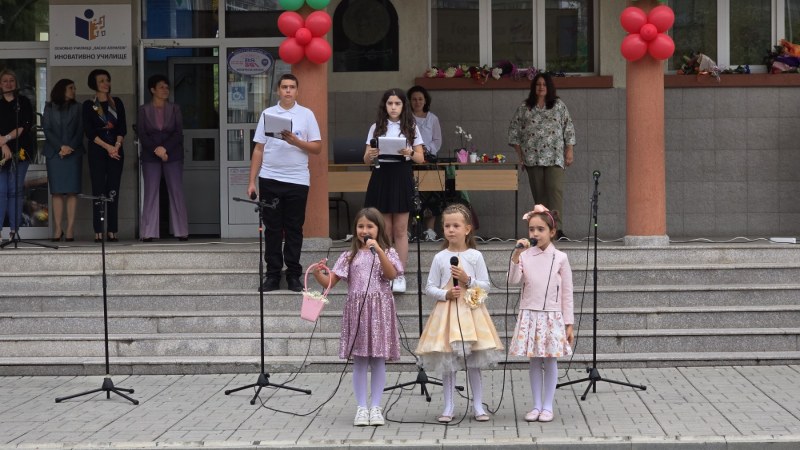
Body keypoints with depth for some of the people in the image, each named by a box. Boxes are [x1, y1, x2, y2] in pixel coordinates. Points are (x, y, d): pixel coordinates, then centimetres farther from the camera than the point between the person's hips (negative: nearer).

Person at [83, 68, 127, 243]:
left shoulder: (117, 103, 12)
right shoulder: (88, 105, 4)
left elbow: (123, 127, 6)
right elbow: (89, 131, -4)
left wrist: (117, 146, -9)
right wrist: (107, 147, -12)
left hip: (116, 150, 2)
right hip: (97, 151, -2)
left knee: (113, 191, -1)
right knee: (98, 191, -5)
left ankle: (112, 231, -1)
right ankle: (98, 232, -6)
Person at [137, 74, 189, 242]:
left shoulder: (175, 109, 8)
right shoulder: (144, 110, 7)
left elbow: (178, 133, -1)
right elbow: (142, 135, -1)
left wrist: (164, 148, -14)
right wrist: (156, 150, -14)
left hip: (173, 155, 1)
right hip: (150, 156, 0)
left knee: (176, 192, -2)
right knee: (150, 193, -3)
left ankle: (181, 231, 1)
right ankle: (149, 232, -2)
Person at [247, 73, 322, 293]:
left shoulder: (306, 115, 4)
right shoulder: (267, 114, 7)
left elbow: (317, 148, 2)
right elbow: (258, 149, 7)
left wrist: (296, 141, -15)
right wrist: (252, 181, 3)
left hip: (297, 180, -1)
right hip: (270, 179, 1)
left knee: (294, 229, 4)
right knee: (272, 229, 5)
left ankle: (294, 275, 12)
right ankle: (273, 274, 11)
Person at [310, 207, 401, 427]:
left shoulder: (387, 252, 6)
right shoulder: (349, 256, 8)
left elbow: (391, 274, -13)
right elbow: (329, 281, 4)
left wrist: (378, 250, -20)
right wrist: (318, 274, -17)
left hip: (380, 310, -1)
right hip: (356, 309, 1)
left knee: (378, 360, 2)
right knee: (359, 361, 3)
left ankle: (375, 407, 10)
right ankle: (361, 407, 9)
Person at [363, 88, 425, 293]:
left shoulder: (410, 128, 4)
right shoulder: (376, 128, 7)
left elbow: (421, 158, 3)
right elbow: (366, 160, 6)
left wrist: (410, 153, -18)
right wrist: (371, 154, -17)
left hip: (401, 178, -1)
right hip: (381, 177, 1)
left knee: (400, 230, 0)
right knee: (384, 230, 6)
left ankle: (399, 275, 3)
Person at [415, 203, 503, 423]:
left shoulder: (475, 256, 0)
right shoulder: (440, 258, 1)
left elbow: (486, 285, 2)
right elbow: (429, 287, 4)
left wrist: (468, 280, -14)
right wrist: (445, 294, -13)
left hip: (471, 311, -1)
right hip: (447, 312, 1)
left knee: (474, 362, 4)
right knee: (447, 362, 3)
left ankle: (478, 405, 13)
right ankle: (448, 406, 12)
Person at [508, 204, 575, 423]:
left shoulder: (560, 258, -2)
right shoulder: (524, 255, 1)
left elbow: (567, 293, 1)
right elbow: (513, 280, -13)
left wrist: (569, 324, 0)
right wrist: (516, 255, -22)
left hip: (552, 316, -1)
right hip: (529, 315, 1)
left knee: (550, 361, 4)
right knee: (534, 361, 8)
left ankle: (547, 406, 13)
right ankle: (537, 406, 16)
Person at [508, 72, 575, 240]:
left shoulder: (559, 105, 9)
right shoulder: (525, 107, 10)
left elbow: (569, 128, 9)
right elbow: (514, 129, 12)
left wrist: (569, 151, 2)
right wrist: (519, 152, 6)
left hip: (555, 156, -2)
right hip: (533, 156, 2)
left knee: (555, 189, -15)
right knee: (539, 193, 3)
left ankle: (557, 228, -22)